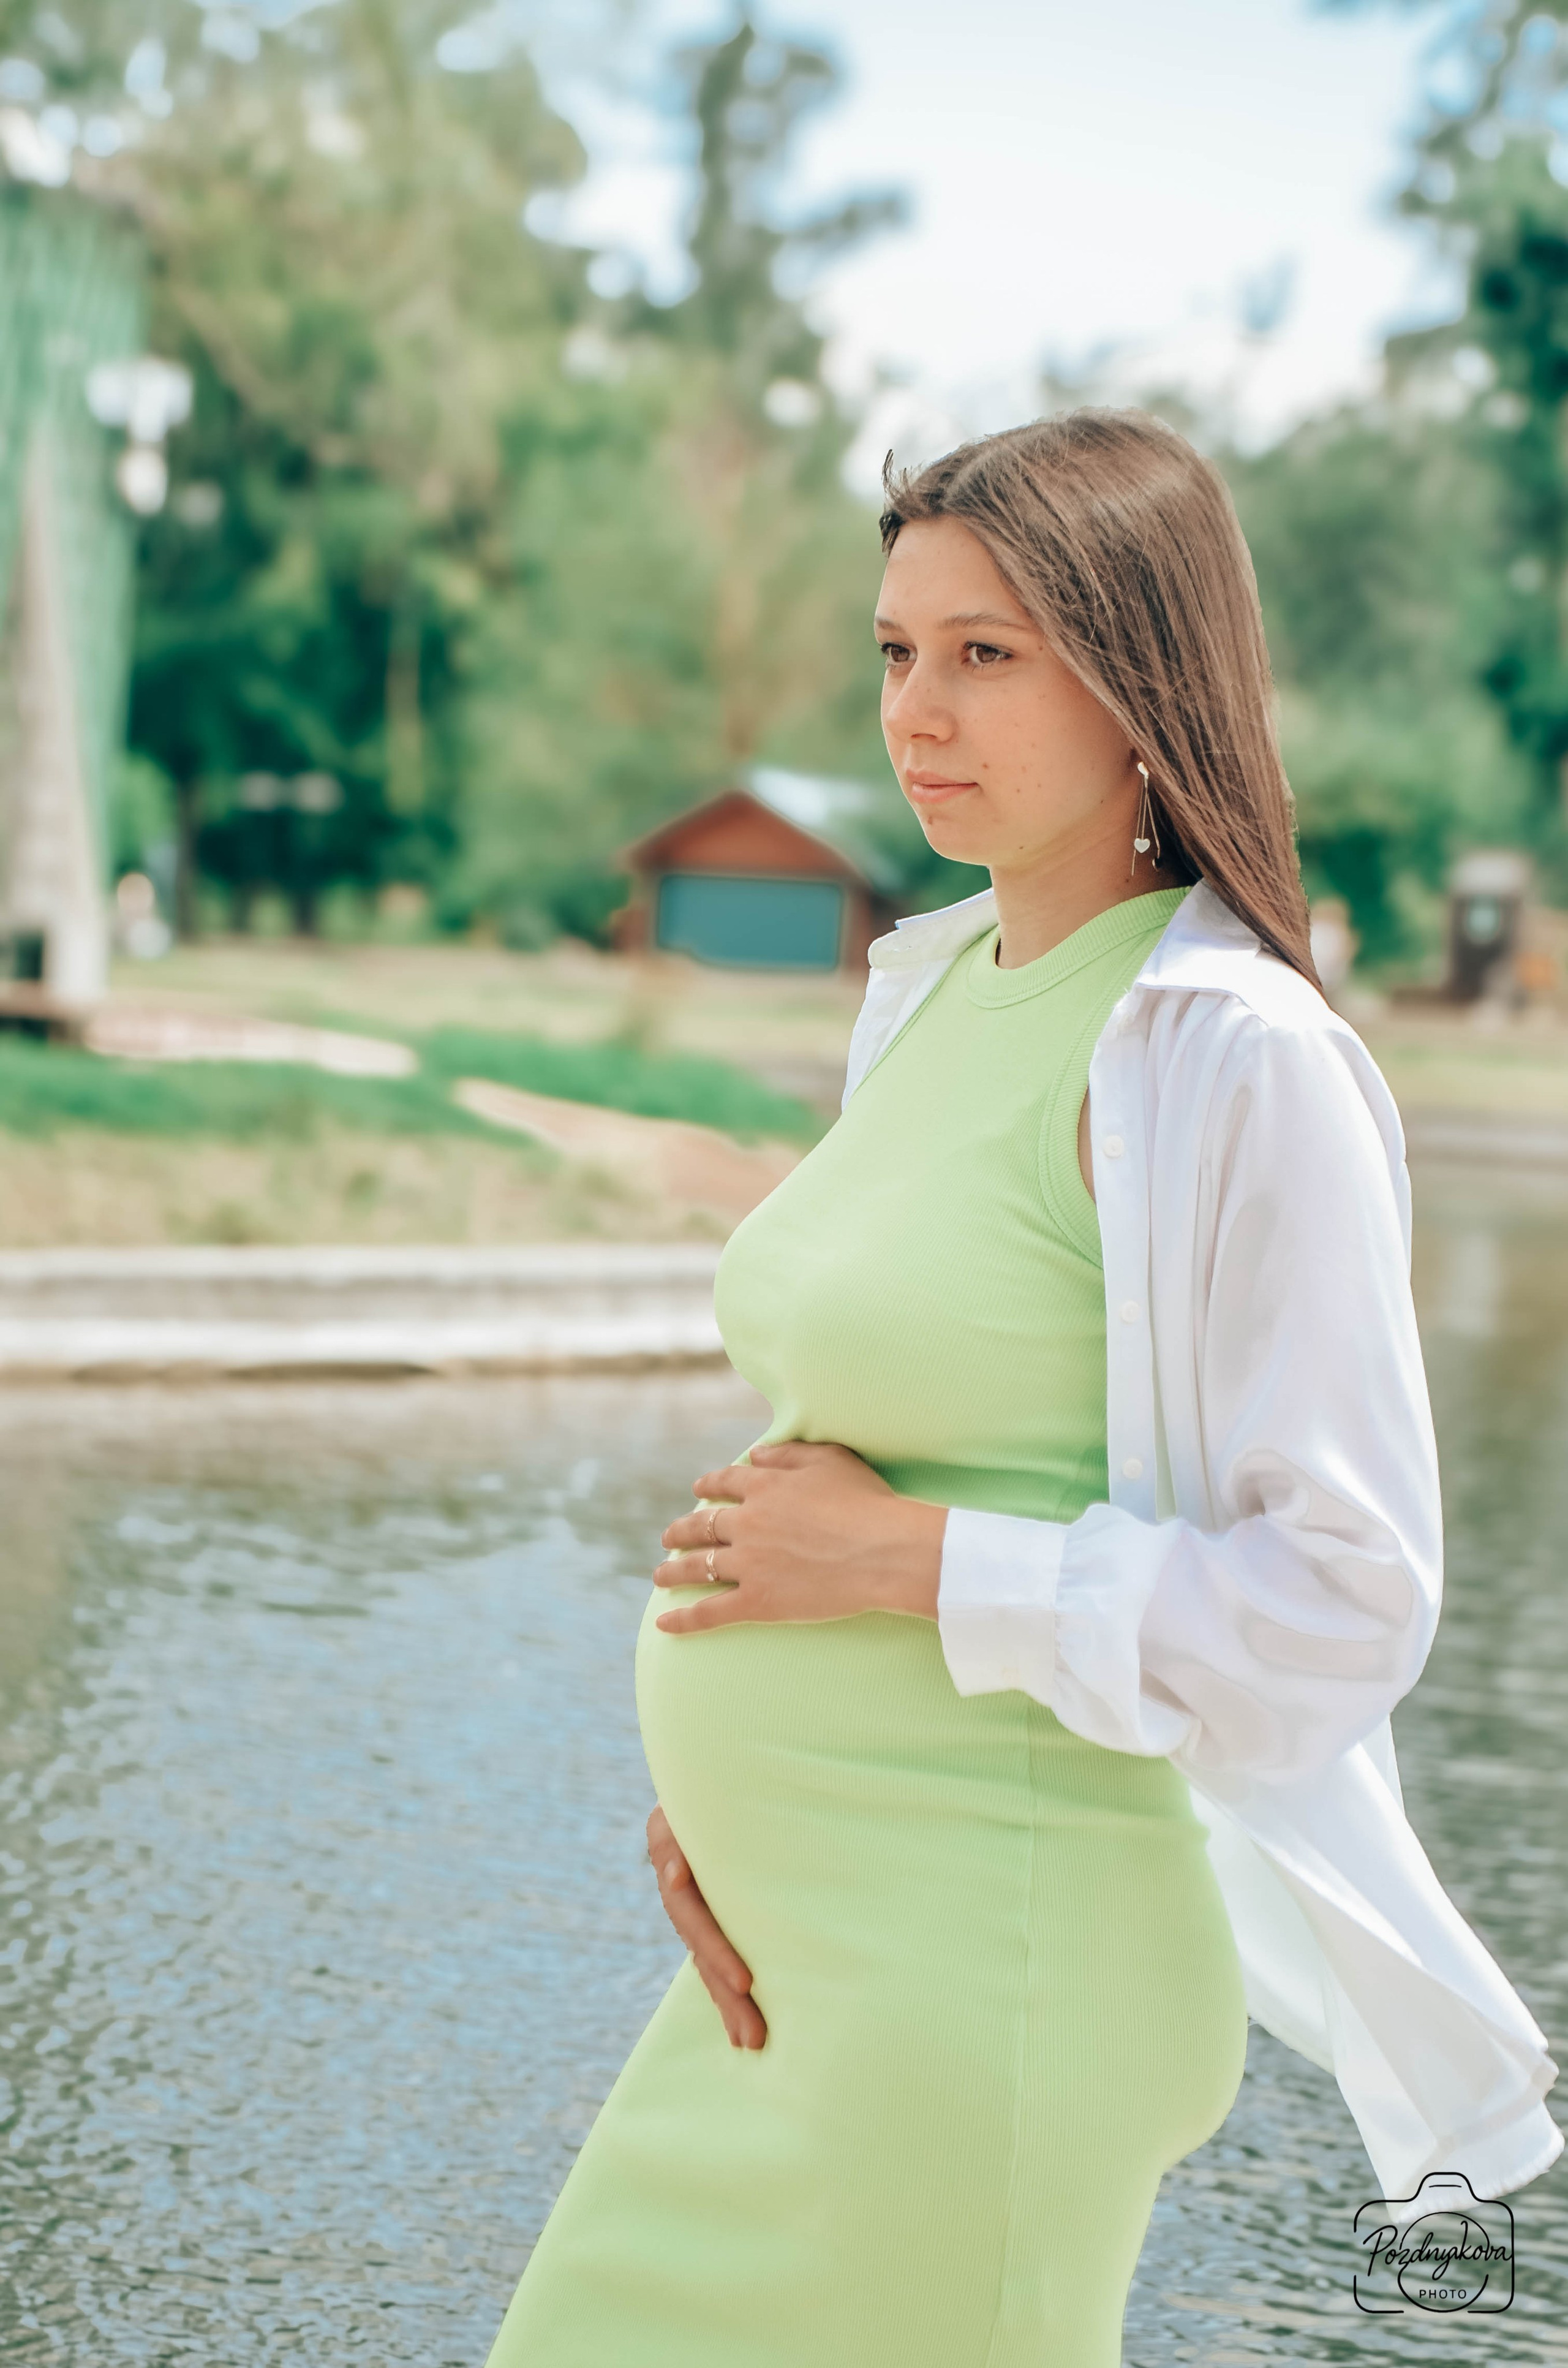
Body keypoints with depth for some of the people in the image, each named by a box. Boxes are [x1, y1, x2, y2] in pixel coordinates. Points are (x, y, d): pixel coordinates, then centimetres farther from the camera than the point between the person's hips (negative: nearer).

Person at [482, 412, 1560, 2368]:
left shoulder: (1241, 1060, -16)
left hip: (988, 1966, -9)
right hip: (790, 1939, 9)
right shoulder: (937, 993, 9)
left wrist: (904, 1563, -17)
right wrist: (708, 1753, 6)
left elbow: (1343, 1602, -19)